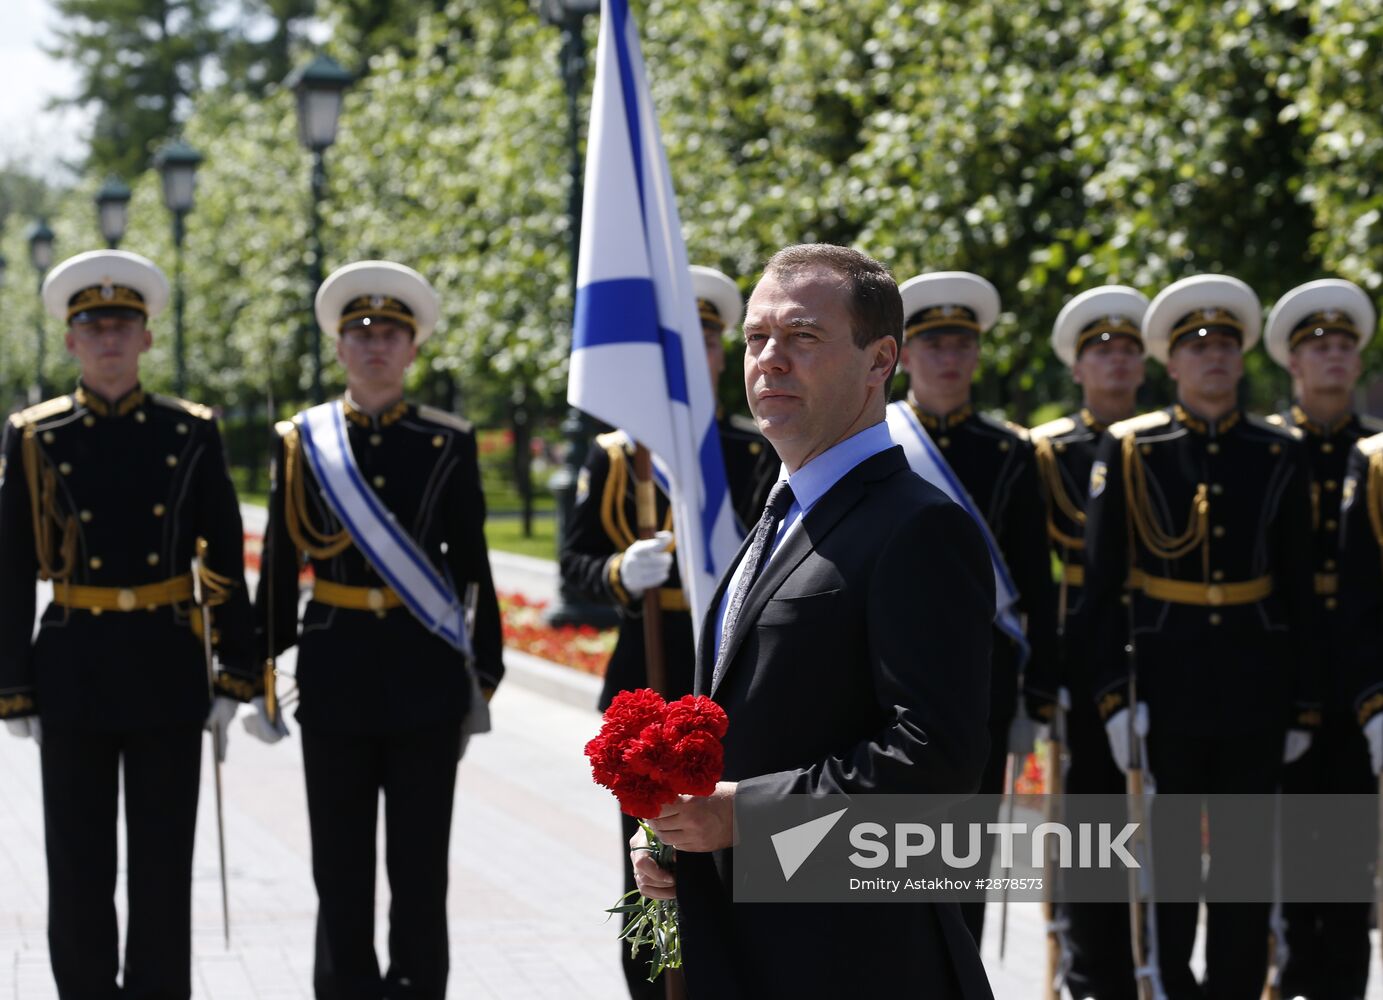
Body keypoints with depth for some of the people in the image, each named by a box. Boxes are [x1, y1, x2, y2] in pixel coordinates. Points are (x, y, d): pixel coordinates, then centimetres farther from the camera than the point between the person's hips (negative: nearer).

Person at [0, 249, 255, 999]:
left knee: (164, 869, 4)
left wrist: (236, 675, 1)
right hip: (74, 671, 0)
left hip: (167, 670, 0)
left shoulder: (191, 434, 3)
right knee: (79, 871, 5)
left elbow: (225, 562, 5)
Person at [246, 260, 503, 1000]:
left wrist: (484, 673, 5)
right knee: (340, 864, 5)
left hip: (426, 675, -1)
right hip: (335, 673, 1)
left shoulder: (448, 444, 4)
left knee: (420, 861, 3)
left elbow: (473, 568, 6)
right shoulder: (301, 441, 5)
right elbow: (279, 570, 7)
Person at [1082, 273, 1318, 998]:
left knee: (1248, 860, 6)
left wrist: (1302, 705, 5)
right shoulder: (1129, 450, 0)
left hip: (1254, 690, 2)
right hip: (1166, 687, -2)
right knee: (1167, 861, 5)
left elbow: (1299, 590, 8)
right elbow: (1102, 585, -2)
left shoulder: (1279, 455, 6)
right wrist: (1114, 693, -9)